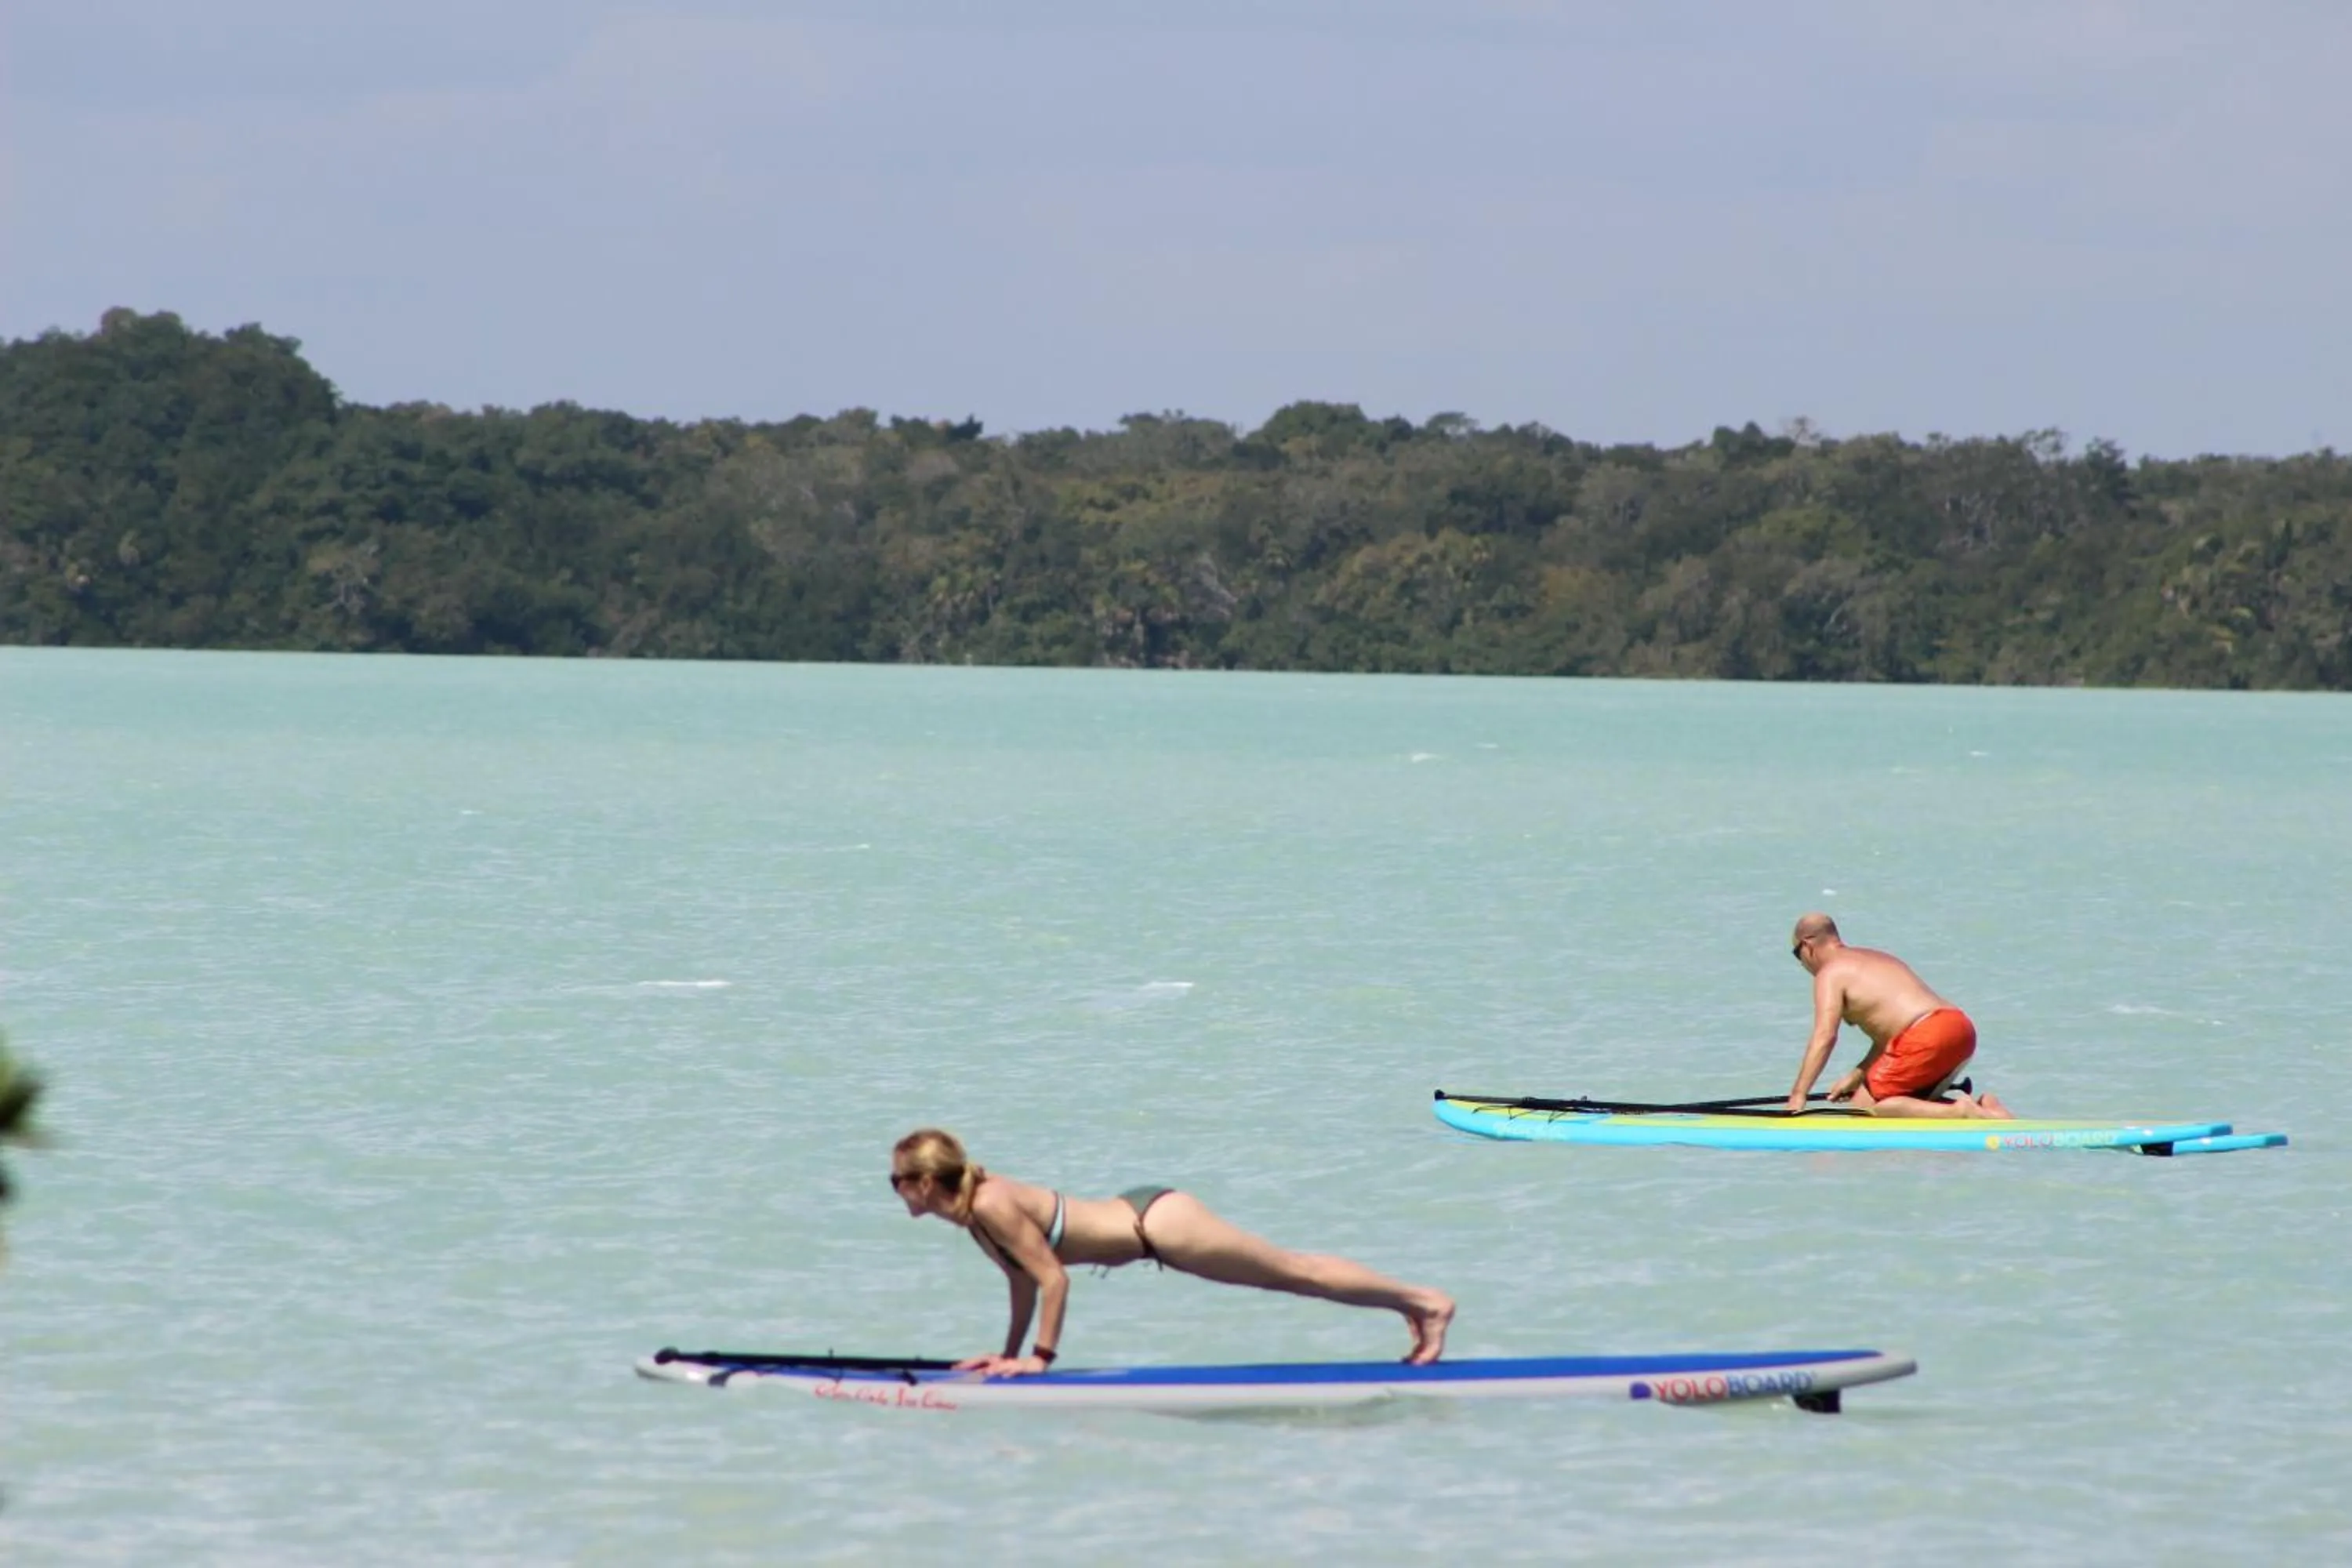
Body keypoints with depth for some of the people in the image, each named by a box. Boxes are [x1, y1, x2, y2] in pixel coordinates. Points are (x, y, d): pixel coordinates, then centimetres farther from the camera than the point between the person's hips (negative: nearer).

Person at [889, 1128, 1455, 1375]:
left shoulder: (992, 1206, -23)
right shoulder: (973, 1208, 5)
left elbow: (1053, 1278, -23)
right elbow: (1022, 1279, 15)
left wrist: (1041, 1356, -18)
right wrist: (1009, 1353, 17)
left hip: (1155, 1223, -8)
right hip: (1136, 1214, 8)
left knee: (1295, 1271, -1)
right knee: (1293, 1273, 17)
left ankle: (1425, 1302, 6)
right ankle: (1409, 1301, 26)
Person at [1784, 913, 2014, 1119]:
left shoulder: (1830, 974, 3)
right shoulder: (1880, 959, 30)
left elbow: (1824, 1037, -9)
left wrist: (1798, 1096, -11)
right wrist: (1857, 1076, 31)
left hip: (1927, 1037, -9)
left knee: (1863, 1107, -3)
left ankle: (1958, 1111, -18)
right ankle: (1981, 1106, 3)